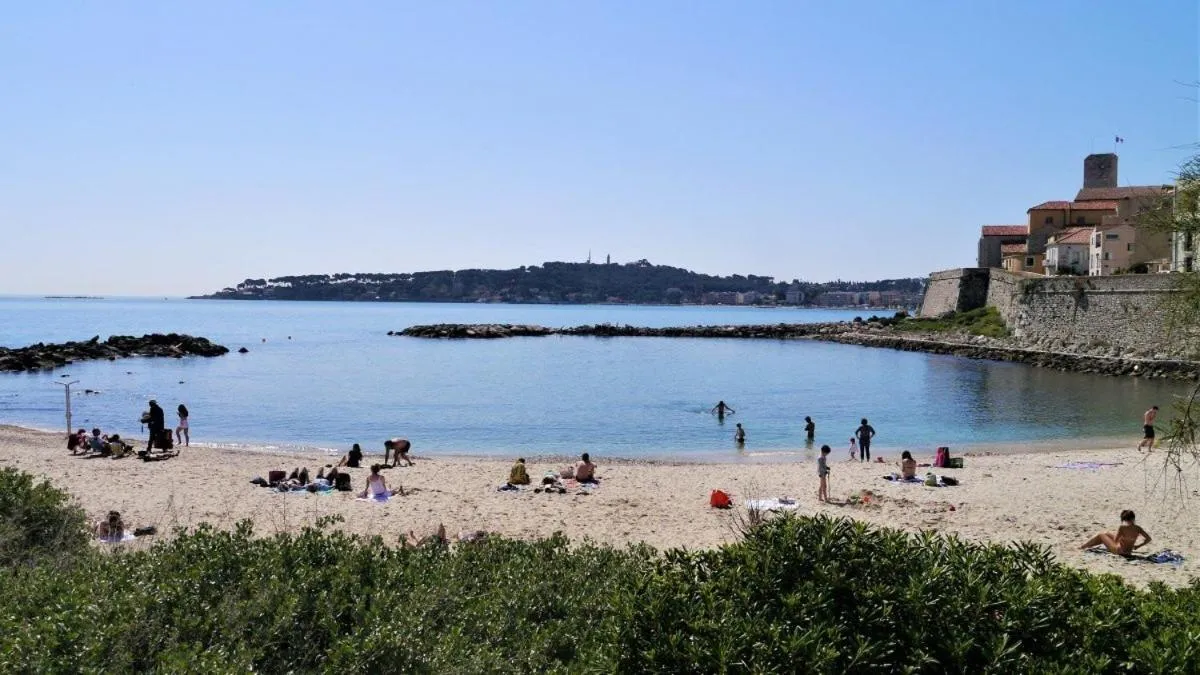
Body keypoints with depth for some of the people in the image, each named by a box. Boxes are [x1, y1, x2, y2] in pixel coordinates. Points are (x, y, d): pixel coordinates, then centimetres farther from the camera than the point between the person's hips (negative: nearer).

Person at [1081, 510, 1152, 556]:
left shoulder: (1122, 527, -26)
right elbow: (1148, 539, -5)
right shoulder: (1138, 528, -11)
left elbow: (1115, 540, -23)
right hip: (1129, 551, 6)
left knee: (1101, 535, 17)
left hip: (1118, 550, -6)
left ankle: (1083, 547, 36)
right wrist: (1138, 546, 5)